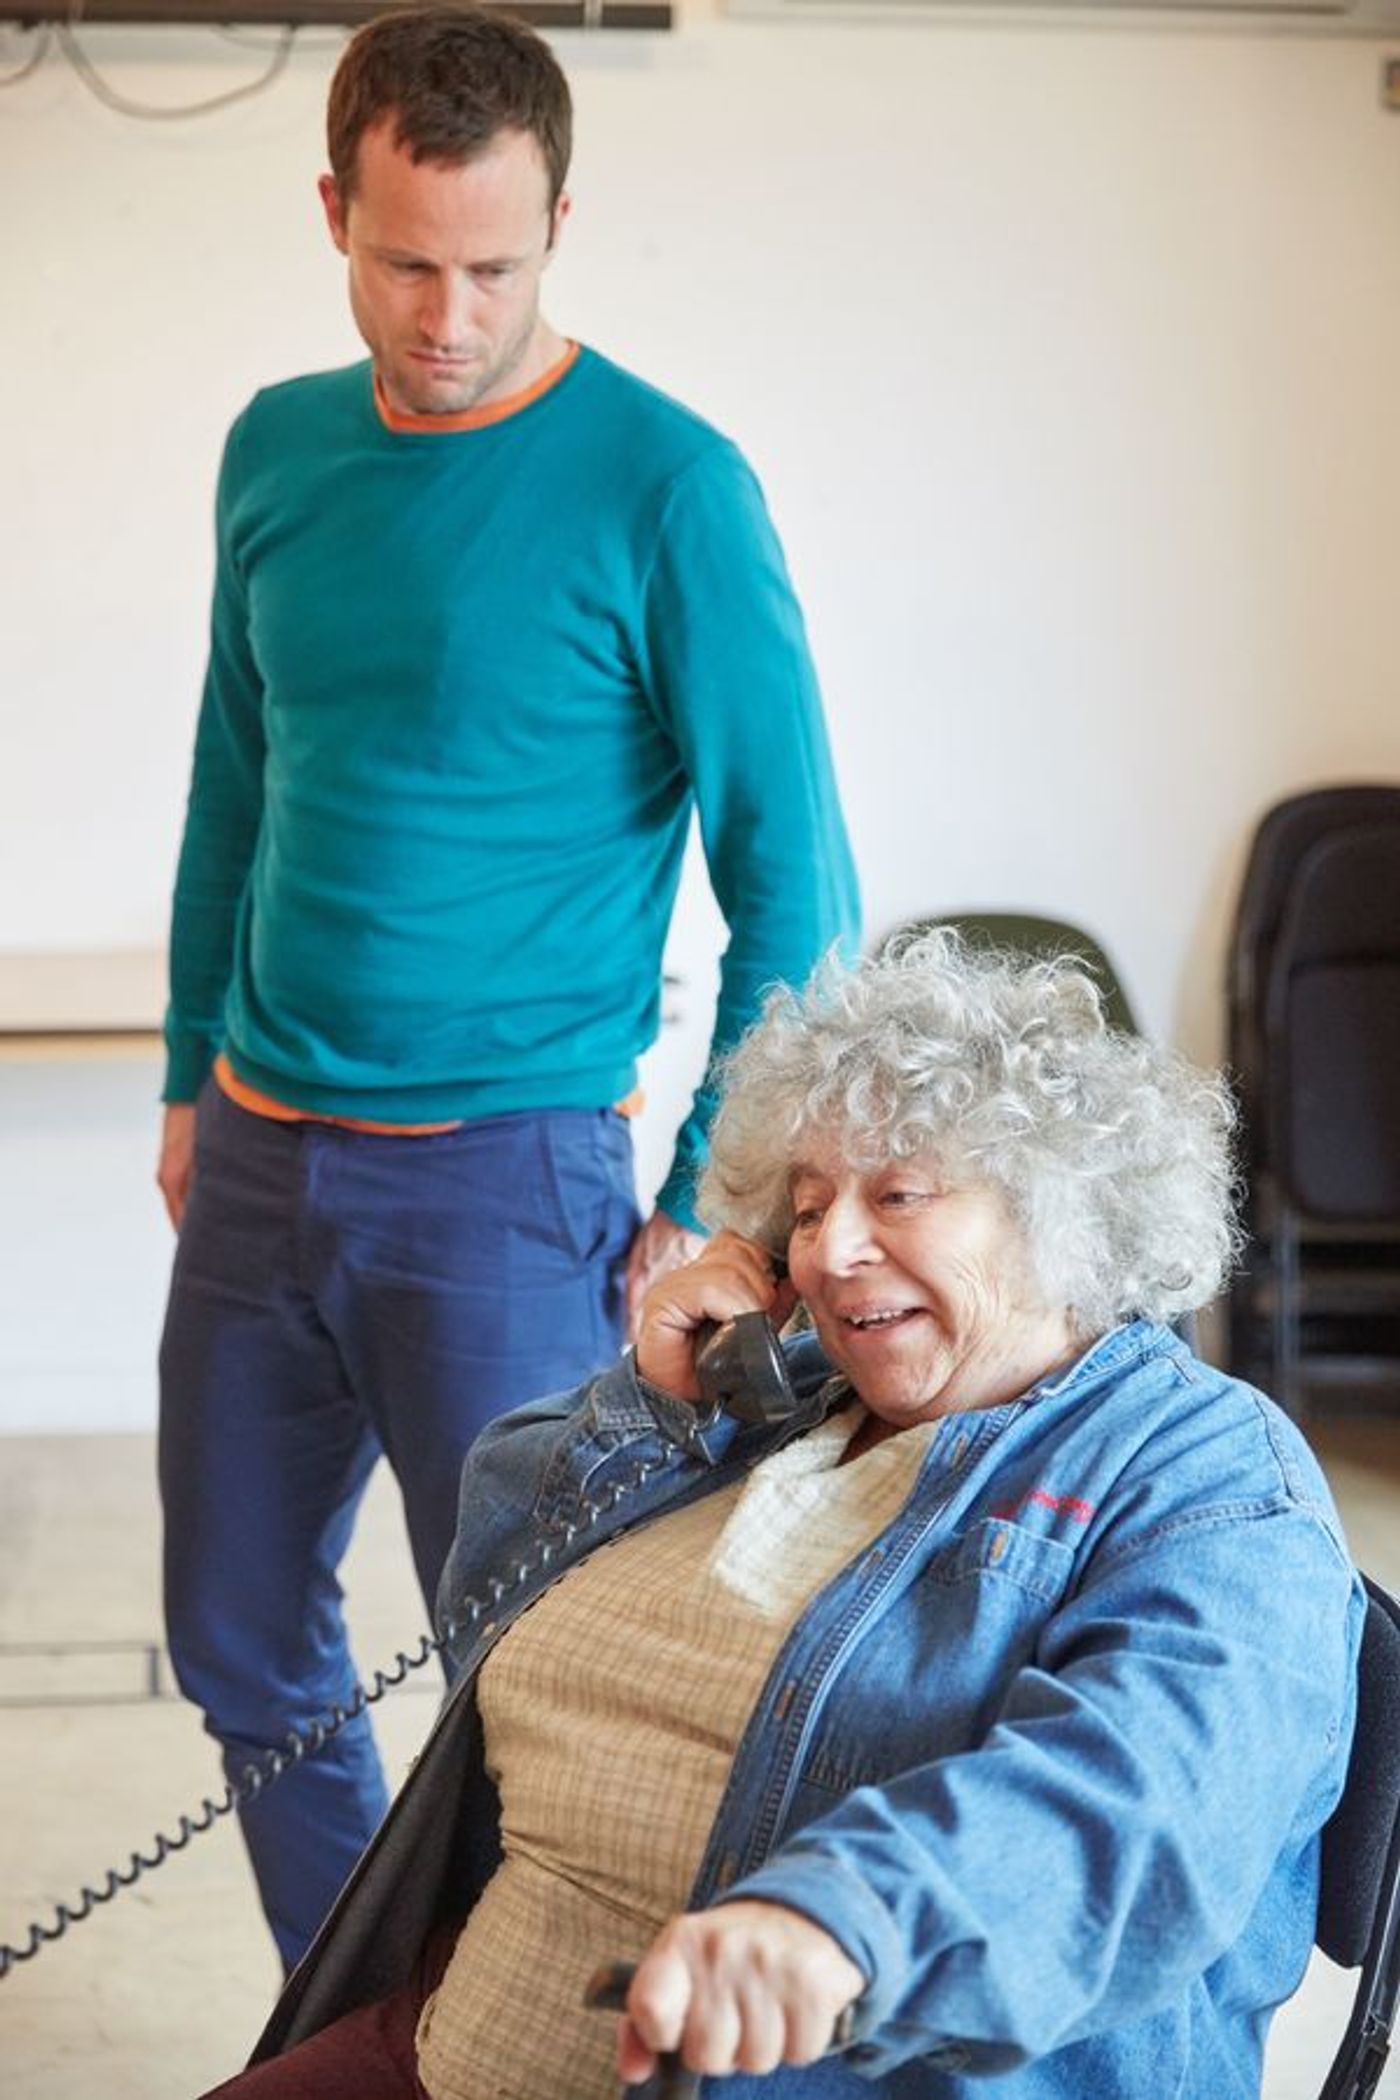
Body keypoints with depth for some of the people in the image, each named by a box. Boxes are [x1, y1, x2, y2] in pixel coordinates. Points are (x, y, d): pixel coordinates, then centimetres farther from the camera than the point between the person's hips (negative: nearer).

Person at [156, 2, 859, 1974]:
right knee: (241, 1646, 16)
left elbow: (792, 873, -10)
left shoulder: (664, 488, -12)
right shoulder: (279, 451, 6)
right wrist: (194, 1076, 16)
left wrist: (706, 1210, -13)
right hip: (258, 1162, 6)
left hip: (502, 1176, -6)